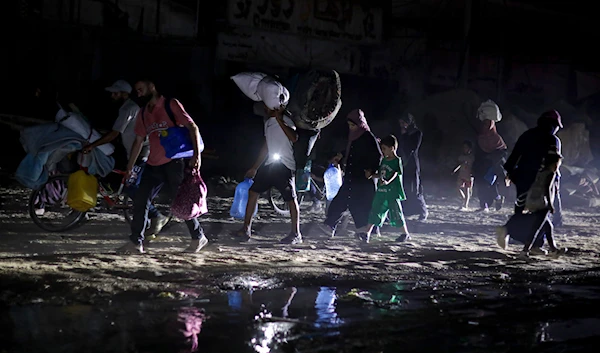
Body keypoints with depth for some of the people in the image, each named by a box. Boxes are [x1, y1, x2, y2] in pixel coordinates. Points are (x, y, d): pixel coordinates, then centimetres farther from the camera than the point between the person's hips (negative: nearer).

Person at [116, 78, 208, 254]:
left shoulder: (171, 105, -7)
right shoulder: (143, 113, 13)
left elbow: (192, 127, -11)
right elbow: (139, 140, 20)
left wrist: (196, 154, -21)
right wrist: (130, 166, 18)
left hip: (173, 163, -6)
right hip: (153, 165, 6)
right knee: (140, 202, -1)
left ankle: (198, 237, 16)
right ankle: (135, 242, 3)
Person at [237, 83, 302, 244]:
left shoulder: (285, 121, -9)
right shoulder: (268, 122, 16)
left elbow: (294, 138, -30)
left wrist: (279, 119, -28)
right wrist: (255, 168, 25)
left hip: (285, 166, -8)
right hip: (269, 164, 8)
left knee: (291, 198, -4)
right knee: (253, 191, 3)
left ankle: (296, 234, 3)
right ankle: (246, 228, 8)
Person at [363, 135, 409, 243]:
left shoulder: (397, 160, -8)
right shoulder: (384, 160, 15)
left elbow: (395, 174, -19)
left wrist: (387, 181, -35)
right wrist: (371, 175, 5)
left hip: (393, 192, -7)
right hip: (381, 191, 7)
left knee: (396, 212, 1)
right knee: (375, 211, 3)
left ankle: (406, 233, 16)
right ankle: (367, 233, 5)